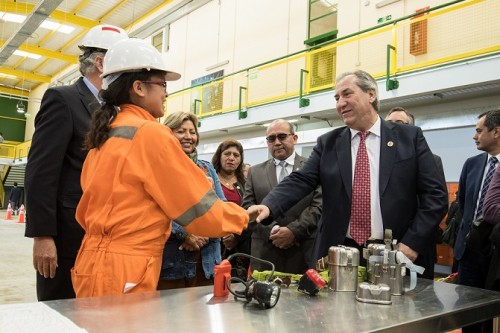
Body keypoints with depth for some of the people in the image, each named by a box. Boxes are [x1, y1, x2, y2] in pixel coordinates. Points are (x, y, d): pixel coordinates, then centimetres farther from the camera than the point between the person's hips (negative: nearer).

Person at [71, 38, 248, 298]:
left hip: (97, 263, 9)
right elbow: (201, 209, -11)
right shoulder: (150, 134, -14)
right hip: (123, 272, -8)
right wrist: (242, 216, 6)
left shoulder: (104, 135, 10)